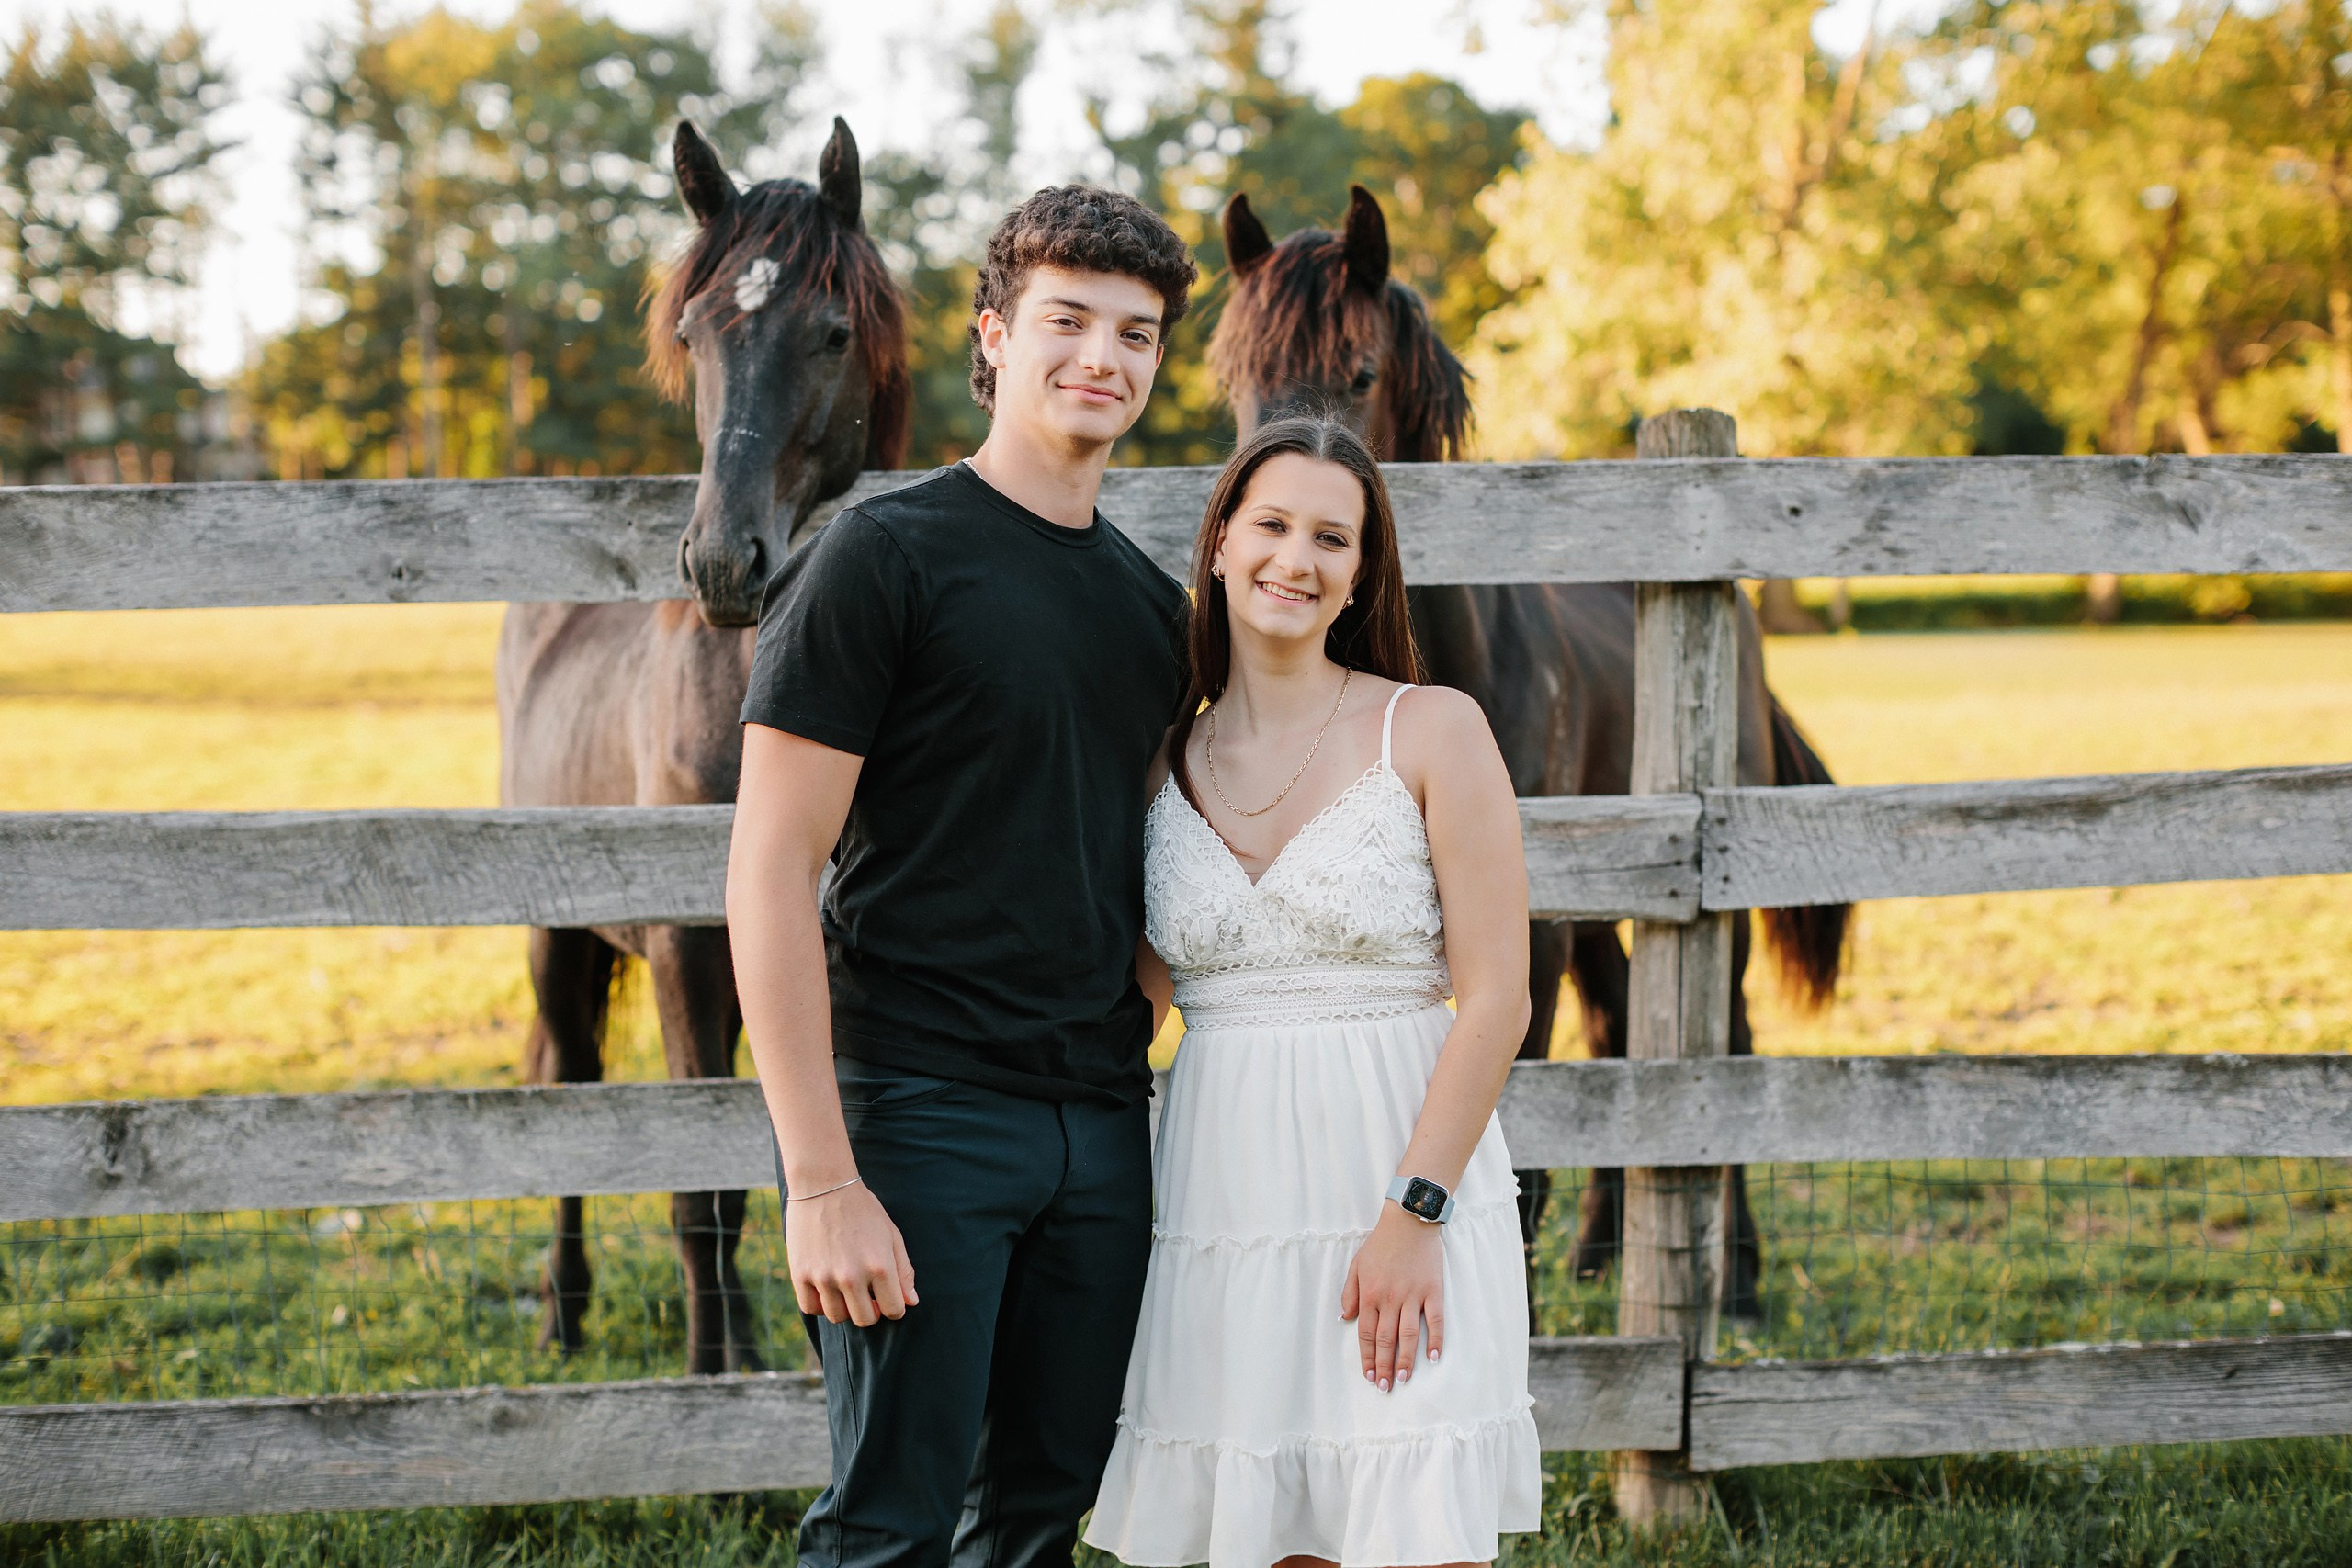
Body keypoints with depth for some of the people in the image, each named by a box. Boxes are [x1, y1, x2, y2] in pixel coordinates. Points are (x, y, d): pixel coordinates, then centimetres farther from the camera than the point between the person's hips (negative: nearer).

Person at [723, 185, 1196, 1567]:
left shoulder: (1152, 604, 13)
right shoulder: (887, 558, -8)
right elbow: (770, 873, -13)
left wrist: (1132, 1067, 10)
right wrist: (821, 1179, -18)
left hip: (1101, 1125, 7)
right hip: (918, 1110, -6)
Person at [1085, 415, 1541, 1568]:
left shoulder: (1433, 731, -3)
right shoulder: (1167, 760, 8)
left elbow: (1495, 997, -7)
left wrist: (1413, 1215, -13)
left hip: (1403, 1178, -3)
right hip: (1222, 1200, 3)